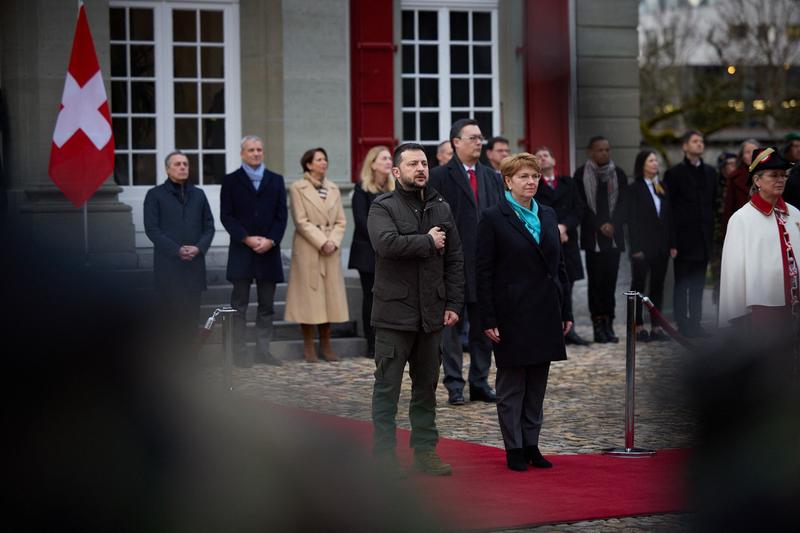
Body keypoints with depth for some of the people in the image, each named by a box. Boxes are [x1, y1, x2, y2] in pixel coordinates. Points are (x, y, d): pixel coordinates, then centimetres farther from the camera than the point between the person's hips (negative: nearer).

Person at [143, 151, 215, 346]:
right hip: (168, 264, -3)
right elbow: (151, 229, -5)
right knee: (172, 314, -3)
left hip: (194, 264, 3)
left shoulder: (198, 194, 14)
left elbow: (209, 227, 12)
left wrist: (199, 248, -8)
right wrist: (177, 250, -14)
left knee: (191, 315, 2)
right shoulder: (155, 195, 2)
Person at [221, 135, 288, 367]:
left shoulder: (276, 180, 12)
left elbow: (282, 215, 7)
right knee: (239, 304, -2)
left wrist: (271, 240, -8)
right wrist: (247, 239, -13)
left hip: (269, 250, 3)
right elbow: (227, 216, -1)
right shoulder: (231, 181, 5)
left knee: (267, 305, 5)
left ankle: (263, 349, 10)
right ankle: (240, 351, -1)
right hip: (241, 251, -3)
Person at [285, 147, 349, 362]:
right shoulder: (298, 188, -2)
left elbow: (340, 221, 10)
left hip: (331, 250, 5)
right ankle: (308, 347, 3)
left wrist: (333, 242, -7)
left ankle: (326, 345, 12)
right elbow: (301, 221, -9)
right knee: (309, 295, -3)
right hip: (308, 250, -5)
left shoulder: (333, 189, 14)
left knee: (330, 295, 5)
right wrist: (322, 242, -15)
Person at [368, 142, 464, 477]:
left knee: (426, 386, 11)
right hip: (394, 313, -5)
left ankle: (425, 450, 18)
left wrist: (453, 304, 4)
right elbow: (387, 243, -25)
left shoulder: (442, 210, 12)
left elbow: (455, 261, 12)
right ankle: (384, 455, 2)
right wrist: (428, 242, -14)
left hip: (431, 315, 5)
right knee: (387, 386, -2)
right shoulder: (383, 208, -5)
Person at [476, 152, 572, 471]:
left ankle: (531, 445, 17)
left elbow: (559, 267, 15)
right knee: (511, 385, 2)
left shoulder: (548, 216, 11)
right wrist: (488, 320, -13)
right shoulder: (493, 218, -6)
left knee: (537, 384, 9)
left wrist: (566, 311, 9)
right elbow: (483, 273, -8)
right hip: (512, 313, -5)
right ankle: (514, 448, 9)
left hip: (545, 313, 5)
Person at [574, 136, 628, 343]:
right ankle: (598, 325, -4)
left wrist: (613, 224, -10)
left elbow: (623, 202, 5)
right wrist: (599, 225, -9)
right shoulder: (581, 174, 1)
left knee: (610, 280, 1)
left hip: (613, 236, 3)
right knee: (596, 280, -4)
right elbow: (580, 205, -2)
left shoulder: (618, 174, 10)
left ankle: (608, 324, 4)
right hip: (592, 236, -2)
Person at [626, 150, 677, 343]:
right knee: (638, 286, 2)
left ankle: (656, 327, 11)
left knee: (658, 286, 7)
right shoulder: (634, 189, -5)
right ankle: (638, 328, 5)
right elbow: (632, 221, -8)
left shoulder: (662, 188, 11)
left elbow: (669, 217, 12)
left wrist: (672, 244, 7)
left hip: (661, 246, 5)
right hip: (643, 246, -5)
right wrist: (636, 248, -14)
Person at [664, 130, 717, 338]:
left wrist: (711, 231, 7)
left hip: (703, 237, 5)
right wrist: (671, 237, -9)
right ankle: (683, 324, 3)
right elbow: (668, 207, -5)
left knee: (698, 283, 8)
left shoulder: (710, 172, 13)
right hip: (684, 237, -5)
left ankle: (695, 323, 13)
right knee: (682, 283, 0)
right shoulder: (675, 173, -4)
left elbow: (713, 202, 15)